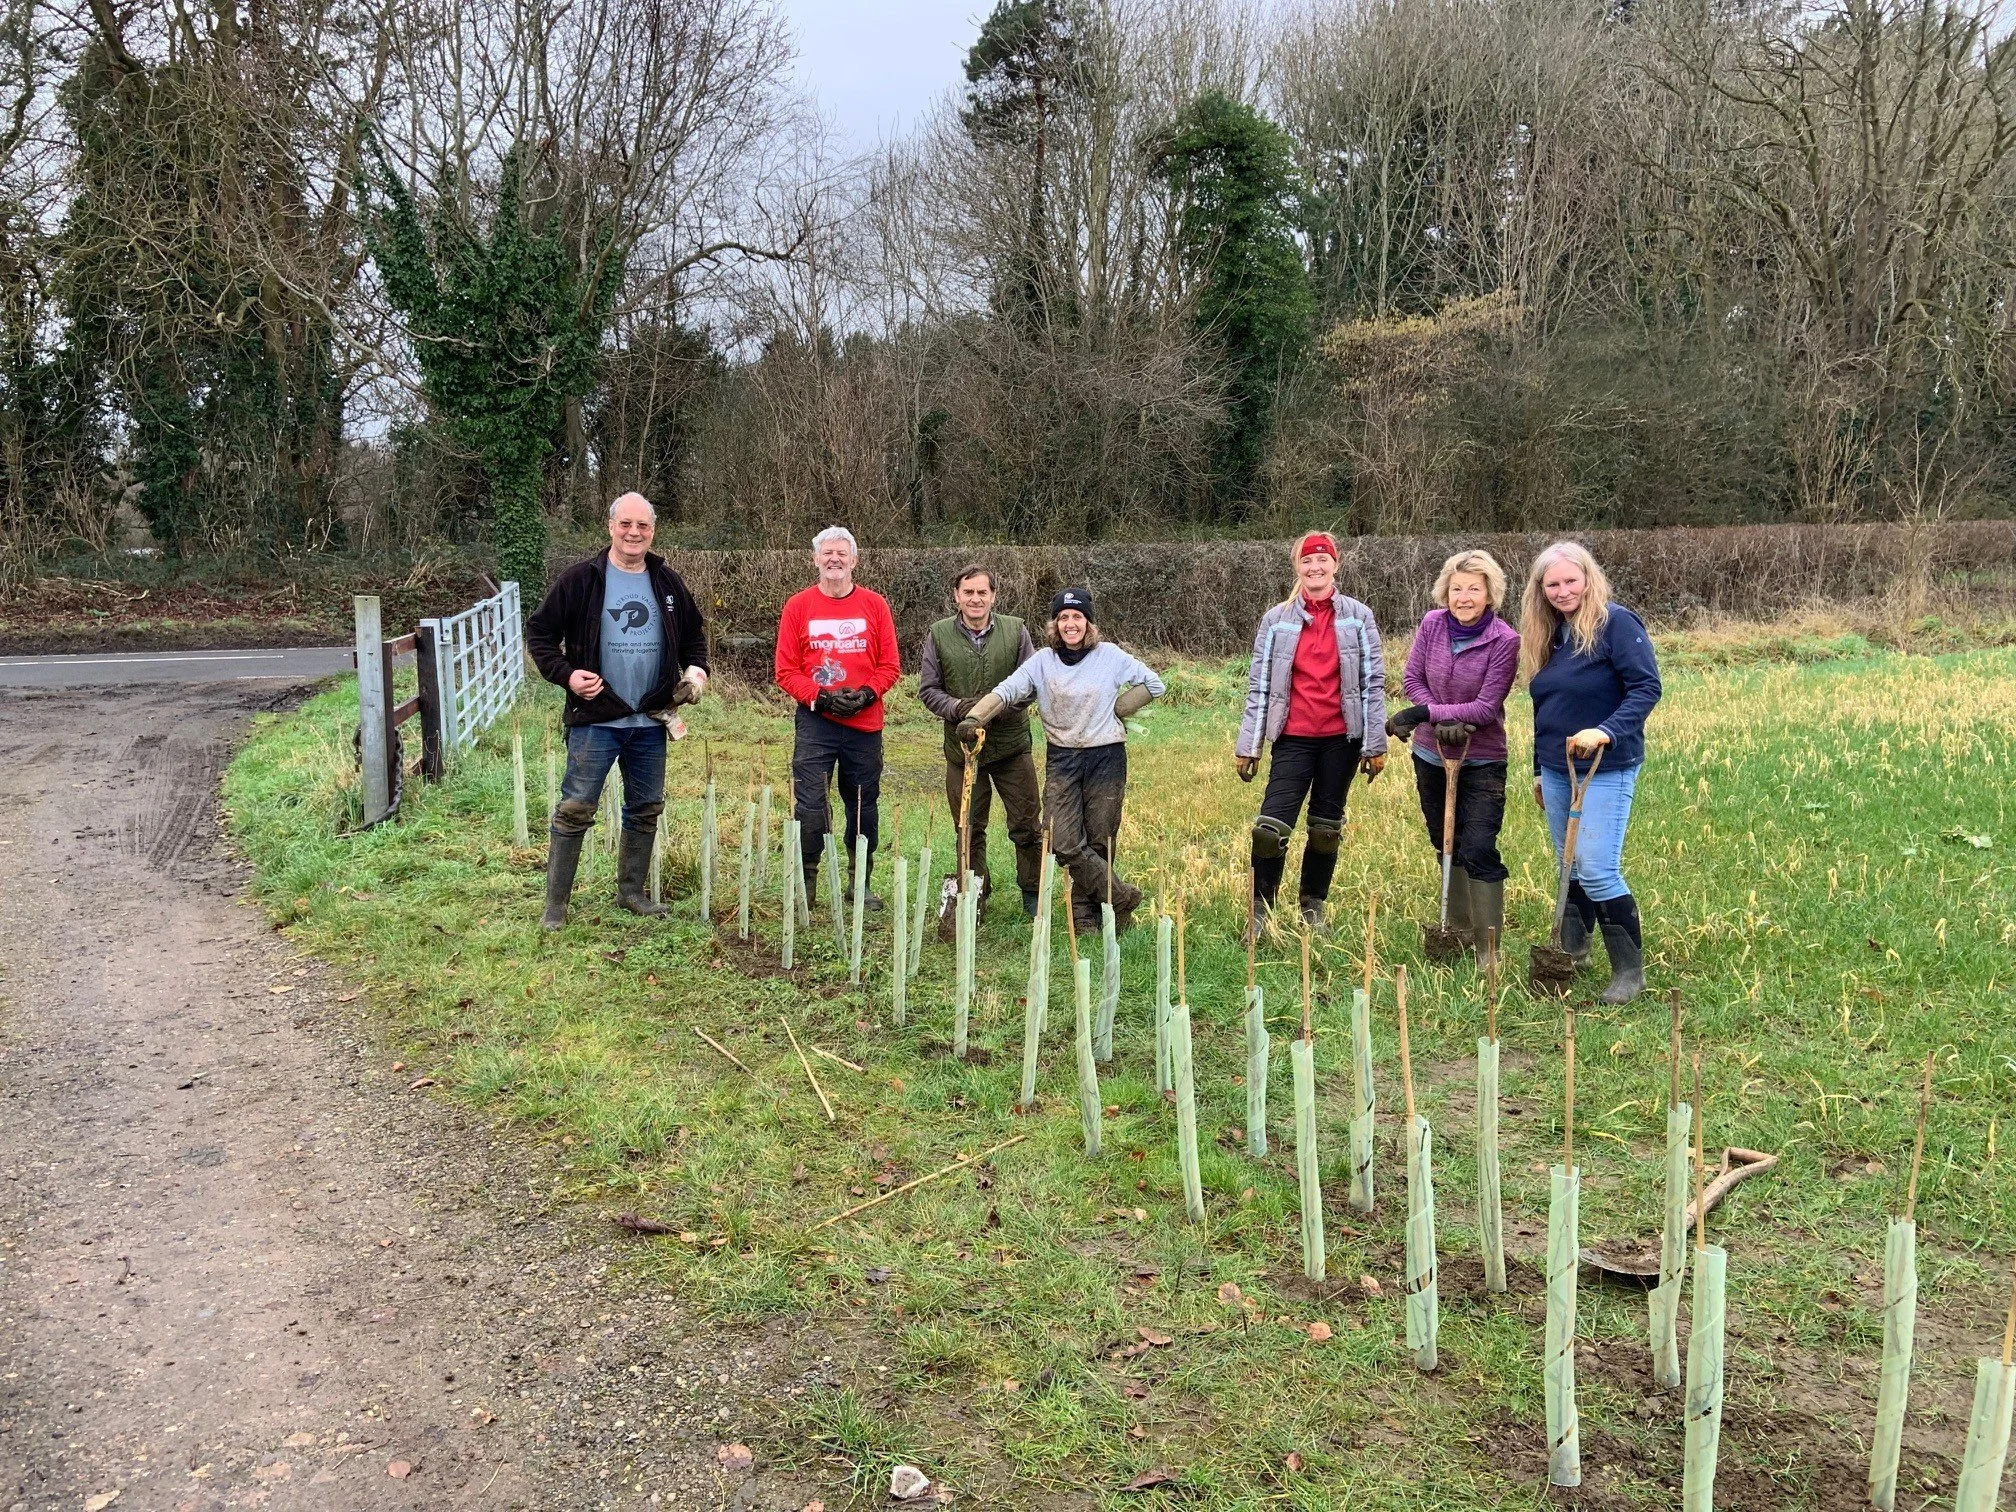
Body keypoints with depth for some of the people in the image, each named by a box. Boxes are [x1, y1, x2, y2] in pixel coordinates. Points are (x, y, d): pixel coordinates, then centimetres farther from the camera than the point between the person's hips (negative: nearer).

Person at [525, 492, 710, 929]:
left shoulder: (668, 583, 7)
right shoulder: (580, 579, -5)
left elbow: (693, 632, 21)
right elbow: (539, 632, -1)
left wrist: (695, 670, 3)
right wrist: (566, 674, -15)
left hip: (651, 722, 5)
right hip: (595, 720, -4)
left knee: (646, 810, 13)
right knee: (575, 810, -4)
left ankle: (632, 891, 28)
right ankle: (555, 903, 5)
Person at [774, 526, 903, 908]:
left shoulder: (875, 604, 4)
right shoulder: (798, 606, 2)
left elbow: (890, 665, 4)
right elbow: (786, 670, 0)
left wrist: (867, 693, -13)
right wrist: (821, 697, -13)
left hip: (865, 723, 1)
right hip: (814, 722, -1)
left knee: (864, 805, 8)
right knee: (809, 803, -5)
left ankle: (859, 882, 21)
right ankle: (806, 881, 7)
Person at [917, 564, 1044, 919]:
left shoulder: (1015, 630, -3)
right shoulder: (939, 634, -2)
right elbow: (928, 689, 1)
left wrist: (999, 707, -16)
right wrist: (956, 708, -18)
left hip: (1011, 744, 0)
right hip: (962, 746, 0)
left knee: (1027, 825, 6)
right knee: (969, 829, 11)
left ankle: (1032, 893, 22)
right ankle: (975, 896, 25)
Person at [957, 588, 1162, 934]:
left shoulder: (1110, 655, -2)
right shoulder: (1043, 661, 0)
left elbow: (1153, 684, 6)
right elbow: (1007, 690, -12)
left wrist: (1116, 709, -2)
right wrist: (975, 717, -28)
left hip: (1106, 757, -1)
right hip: (1061, 759, 1)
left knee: (1099, 842, 4)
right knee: (1064, 844, -7)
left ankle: (1086, 909, 20)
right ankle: (1121, 896, 8)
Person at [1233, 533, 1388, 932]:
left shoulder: (1358, 618, 3)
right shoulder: (1276, 619, 4)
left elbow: (1373, 682, 2)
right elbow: (1259, 684, 4)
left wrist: (1375, 744, -2)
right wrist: (1248, 745, 1)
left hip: (1341, 738, 0)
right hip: (1294, 738, 0)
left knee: (1327, 828, 10)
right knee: (1271, 827, -10)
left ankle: (1313, 908, 25)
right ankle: (1260, 910, 5)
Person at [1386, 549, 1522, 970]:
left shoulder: (1504, 640, -17)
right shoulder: (1432, 624, -6)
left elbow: (1486, 707, -20)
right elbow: (1411, 679, -2)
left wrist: (1425, 713, -26)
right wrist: (1443, 718, -18)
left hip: (1481, 761, -5)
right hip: (1431, 755, 5)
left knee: (1479, 851, -10)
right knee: (1446, 845, 16)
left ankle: (1488, 948, -3)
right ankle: (1460, 931, 31)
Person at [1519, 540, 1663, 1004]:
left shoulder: (1615, 622, -11)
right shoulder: (1547, 634, 11)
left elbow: (1647, 686, -18)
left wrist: (1607, 731, -31)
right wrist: (1539, 769, 22)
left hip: (1607, 769, -7)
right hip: (1557, 769, 7)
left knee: (1597, 869, -12)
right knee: (1570, 867, 14)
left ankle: (1630, 970, 0)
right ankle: (1571, 955, 28)